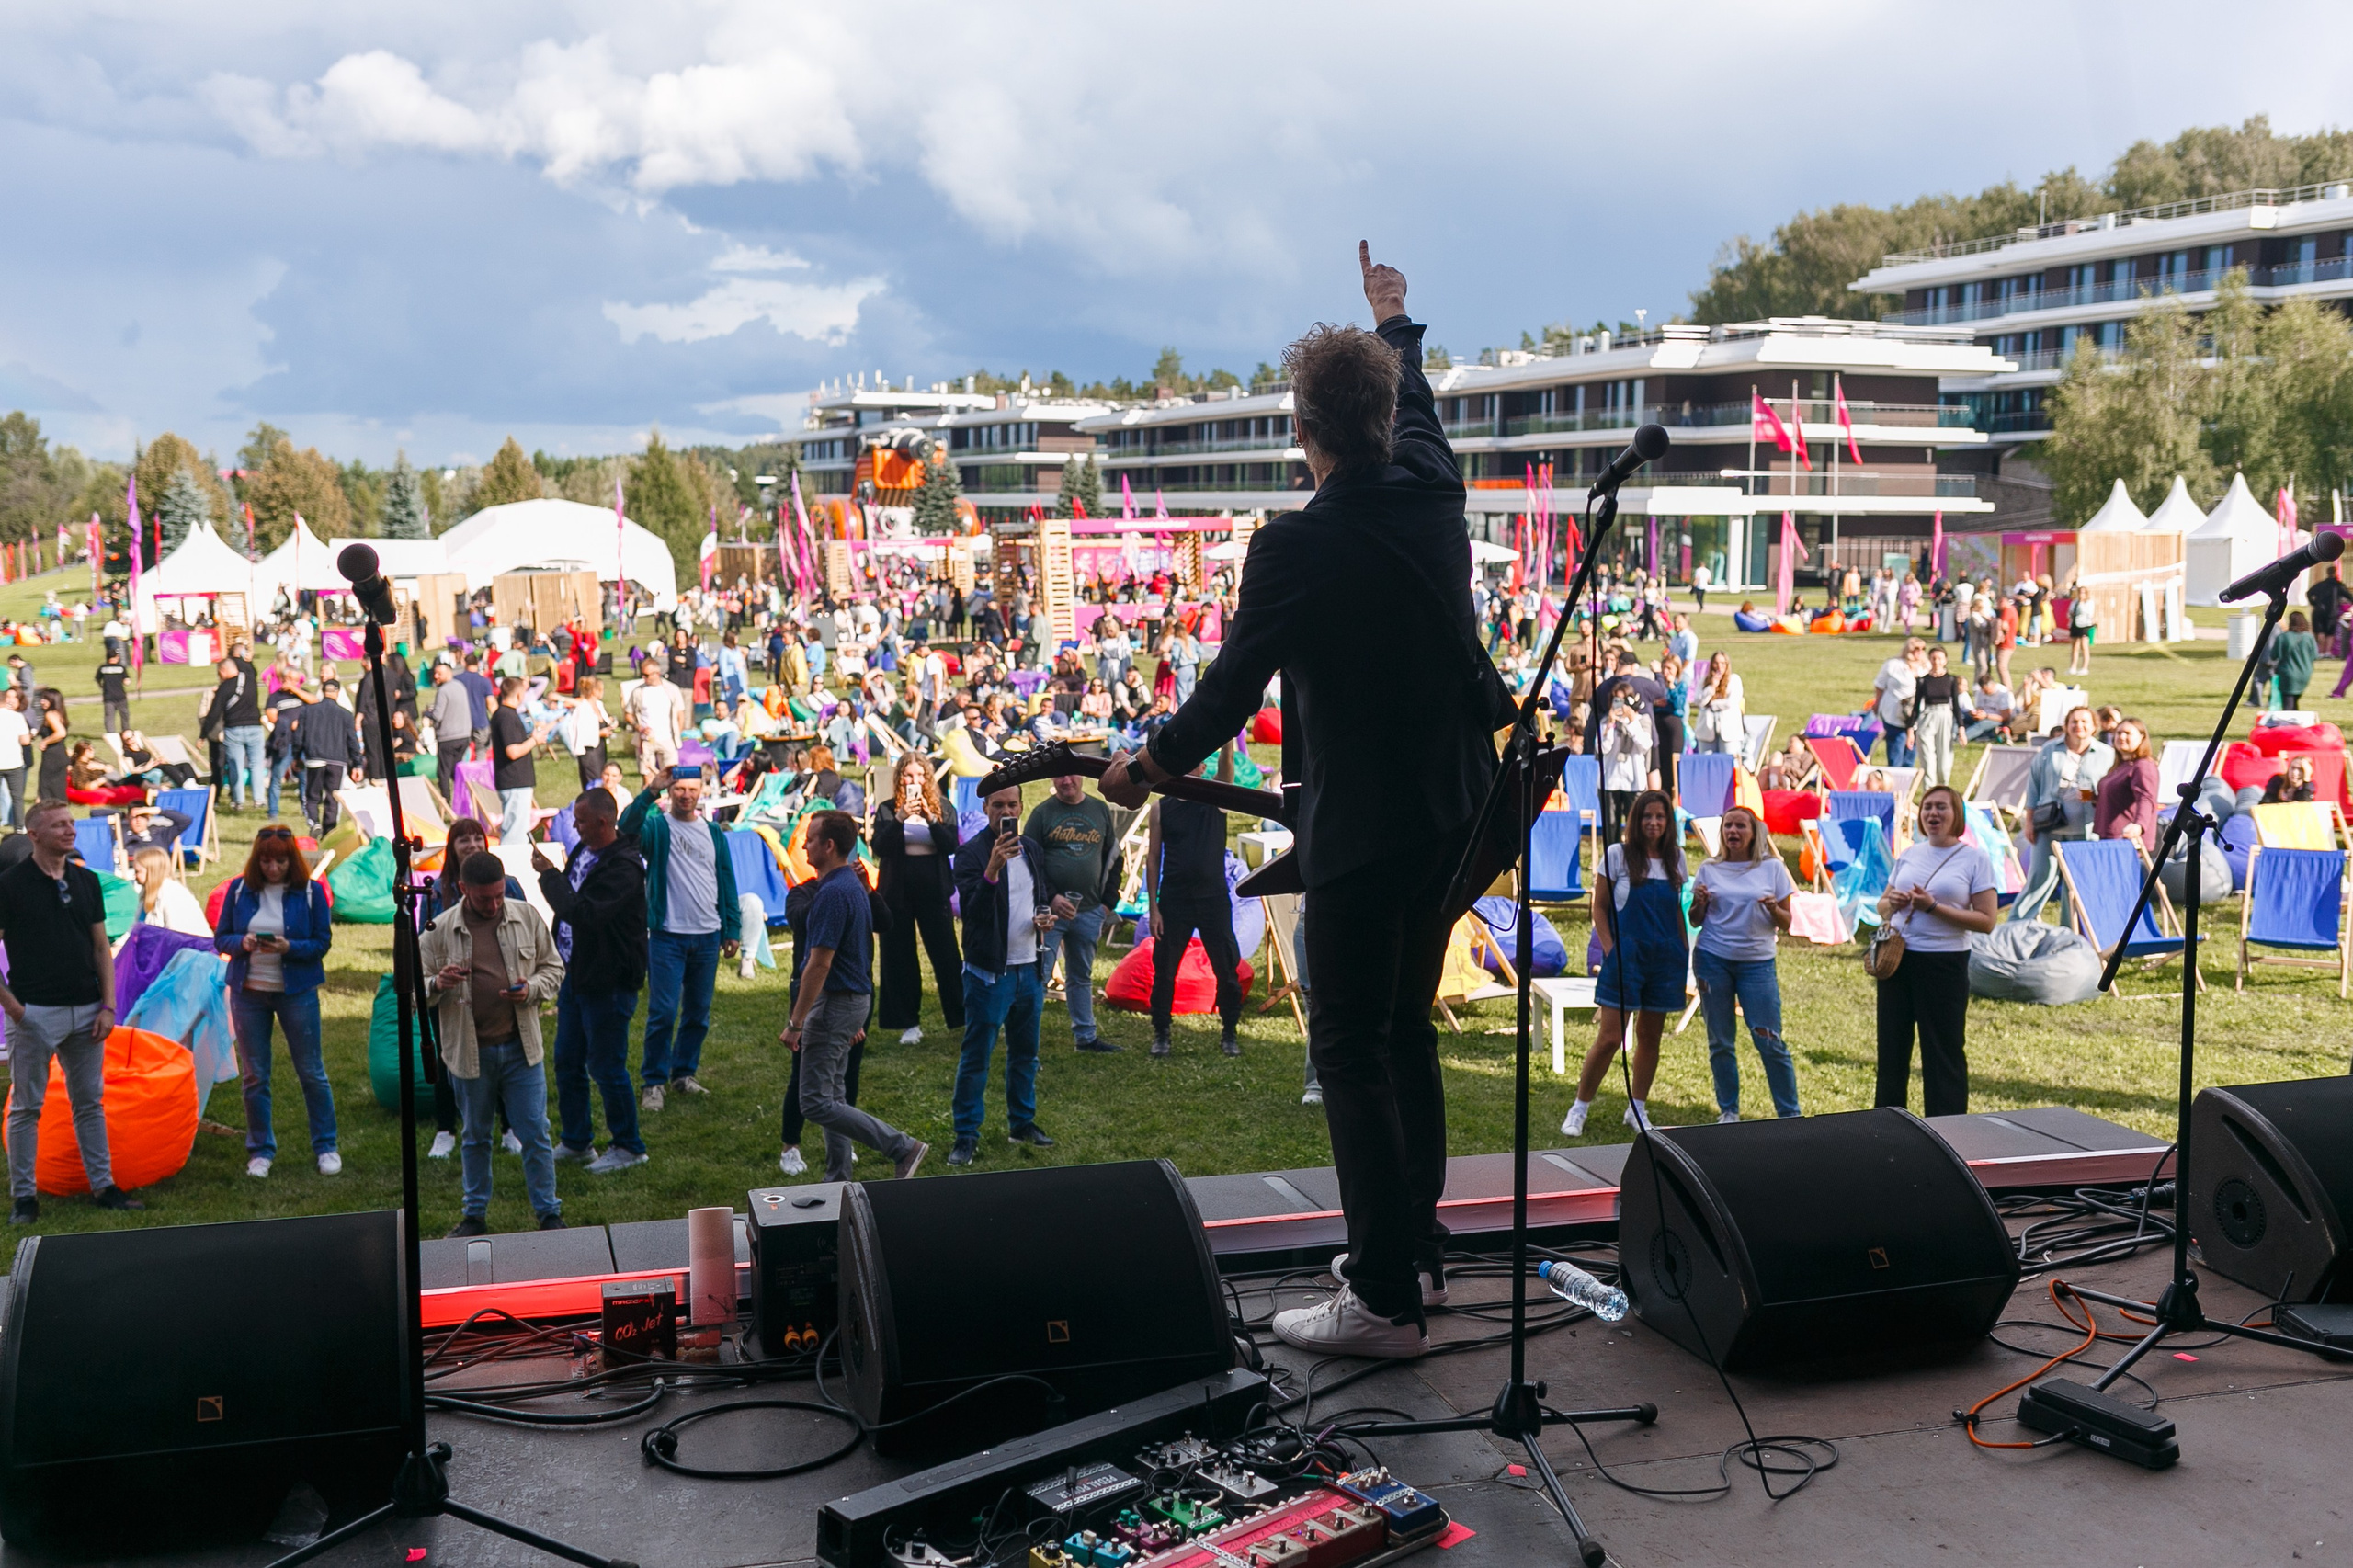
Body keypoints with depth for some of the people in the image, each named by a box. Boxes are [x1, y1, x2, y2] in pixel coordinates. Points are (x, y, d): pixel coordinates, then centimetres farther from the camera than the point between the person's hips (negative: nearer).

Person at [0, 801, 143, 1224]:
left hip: (85, 1012, 5)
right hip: (34, 1013, -5)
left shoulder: (87, 881, 9)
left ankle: (104, 1186, 17)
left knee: (90, 1104, 11)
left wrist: (107, 1006, 3)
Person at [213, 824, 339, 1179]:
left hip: (297, 992, -2)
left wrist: (289, 947, -21)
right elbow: (220, 937, 6)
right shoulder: (239, 890, 3)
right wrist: (242, 943, -16)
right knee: (254, 1076, 7)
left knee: (311, 1071, 3)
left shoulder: (310, 891, -3)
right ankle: (260, 1150, 19)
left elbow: (322, 943, -3)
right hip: (248, 991, 2)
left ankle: (326, 1146, 15)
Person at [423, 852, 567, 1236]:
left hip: (521, 1048, 0)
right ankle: (475, 1215, 28)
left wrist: (531, 989, -11)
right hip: (469, 1051, 0)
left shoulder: (527, 917, 0)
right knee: (476, 1137, 14)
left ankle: (549, 1214, 14)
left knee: (535, 1134, 3)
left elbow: (554, 968, 9)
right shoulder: (440, 930, -3)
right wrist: (437, 984, -21)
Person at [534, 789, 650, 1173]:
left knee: (607, 1068, 1)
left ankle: (628, 1146, 15)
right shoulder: (584, 850, 6)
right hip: (575, 976, 9)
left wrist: (549, 873, -22)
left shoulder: (624, 867, -22)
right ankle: (576, 1141, 31)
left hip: (608, 983, -9)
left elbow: (581, 913, -32)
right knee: (568, 1062, 17)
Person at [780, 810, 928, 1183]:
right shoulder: (854, 885, 12)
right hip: (854, 998, 10)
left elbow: (820, 965, -23)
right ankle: (838, 1184, 18)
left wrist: (795, 1023, -18)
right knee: (830, 1096, 15)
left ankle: (903, 1148, -8)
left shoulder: (833, 893, -20)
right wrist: (855, 1020, 23)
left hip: (835, 1002, -10)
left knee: (816, 1102, -7)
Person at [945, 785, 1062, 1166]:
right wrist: (992, 869, -37)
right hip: (989, 972, -6)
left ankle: (1022, 1123, 29)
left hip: (1029, 968, 6)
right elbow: (971, 909, -24)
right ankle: (966, 1135, 4)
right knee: (976, 1056, -2)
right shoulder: (971, 854, -12)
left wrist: (1046, 916, 0)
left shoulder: (1033, 849, 9)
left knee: (1025, 1052, 16)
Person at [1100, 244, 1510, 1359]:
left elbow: (1231, 691, -13)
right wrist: (1394, 322, 43)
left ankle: (1386, 1299, 0)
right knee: (1405, 1028, 19)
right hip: (1449, 809, 8)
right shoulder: (1433, 493, 1)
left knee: (1352, 1053, -1)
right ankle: (1418, 1251, 28)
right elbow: (1416, 408, 24)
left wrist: (1150, 768, 4)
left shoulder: (1297, 545, -19)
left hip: (1361, 830, -8)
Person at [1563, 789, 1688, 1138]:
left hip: (1665, 959, 4)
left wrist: (1684, 953, 9)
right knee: (1610, 1038, -7)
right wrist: (1610, 950, -10)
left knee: (1650, 1036, 10)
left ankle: (1637, 1110, 22)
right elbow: (1599, 907, -1)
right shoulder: (1618, 854, -3)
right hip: (1626, 956, -4)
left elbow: (1677, 910, 17)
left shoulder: (1675, 857, 9)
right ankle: (1580, 1107, 6)